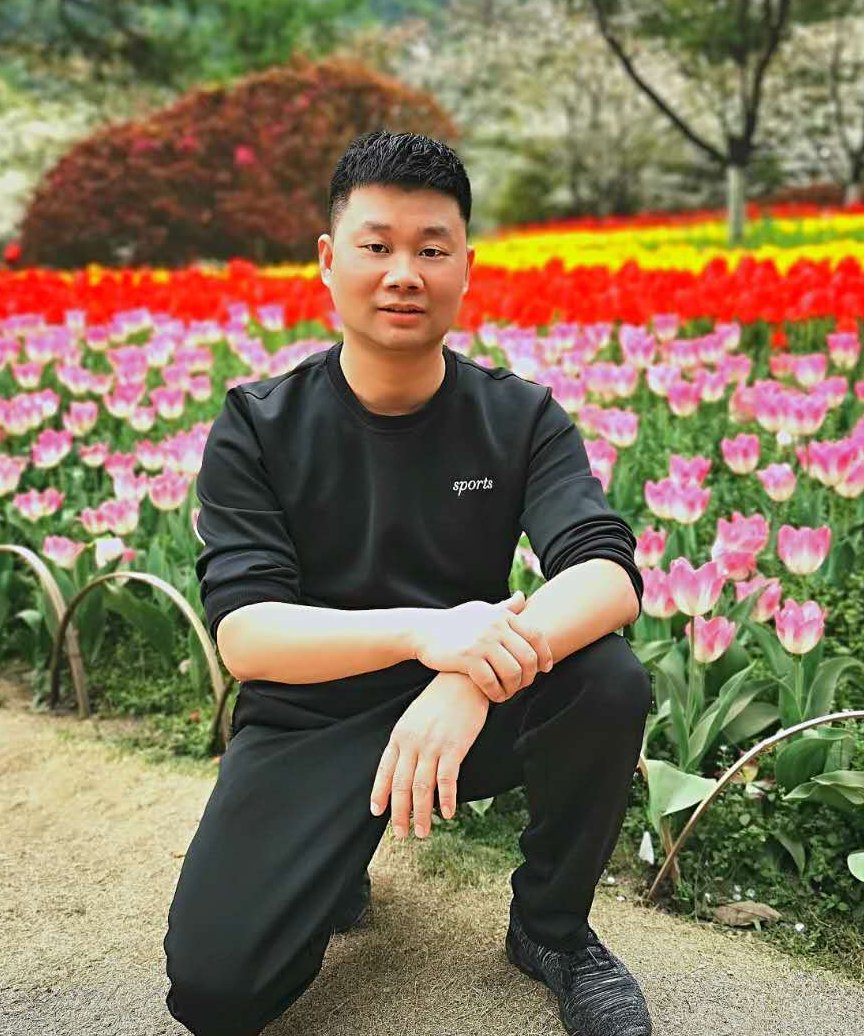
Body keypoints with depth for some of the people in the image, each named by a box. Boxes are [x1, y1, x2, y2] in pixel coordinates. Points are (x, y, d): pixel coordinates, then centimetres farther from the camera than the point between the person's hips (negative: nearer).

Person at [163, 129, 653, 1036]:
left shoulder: (522, 418, -5)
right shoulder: (257, 428, -8)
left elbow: (610, 575, -20)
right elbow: (243, 634, -18)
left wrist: (479, 673, -41)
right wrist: (422, 630, -36)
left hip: (473, 713, 2)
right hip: (309, 722, -1)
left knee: (611, 684, -28)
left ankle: (550, 929, 0)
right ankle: (334, 867, 15)